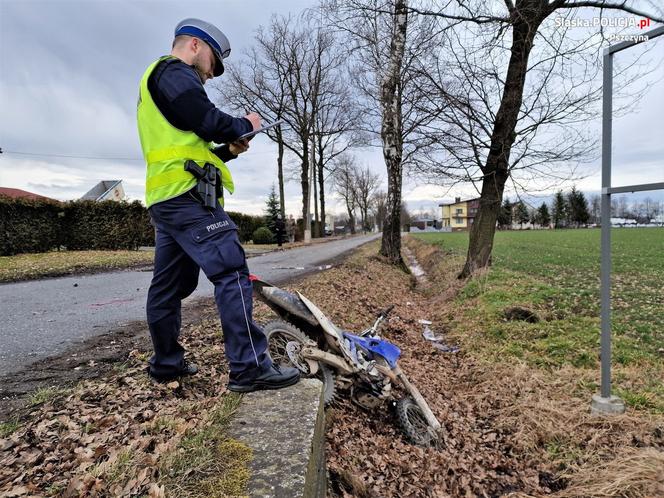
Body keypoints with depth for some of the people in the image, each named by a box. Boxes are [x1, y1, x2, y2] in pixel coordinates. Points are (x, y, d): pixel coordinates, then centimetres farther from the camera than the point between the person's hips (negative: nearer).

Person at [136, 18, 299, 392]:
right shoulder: (174, 72, 0)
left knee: (170, 285, 12)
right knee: (233, 272, -15)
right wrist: (245, 124, 5)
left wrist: (227, 150, 17)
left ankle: (167, 362, 21)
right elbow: (207, 121, -14)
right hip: (188, 195, -11)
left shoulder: (157, 81, 32)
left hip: (167, 198, 11)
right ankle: (250, 367, -15)